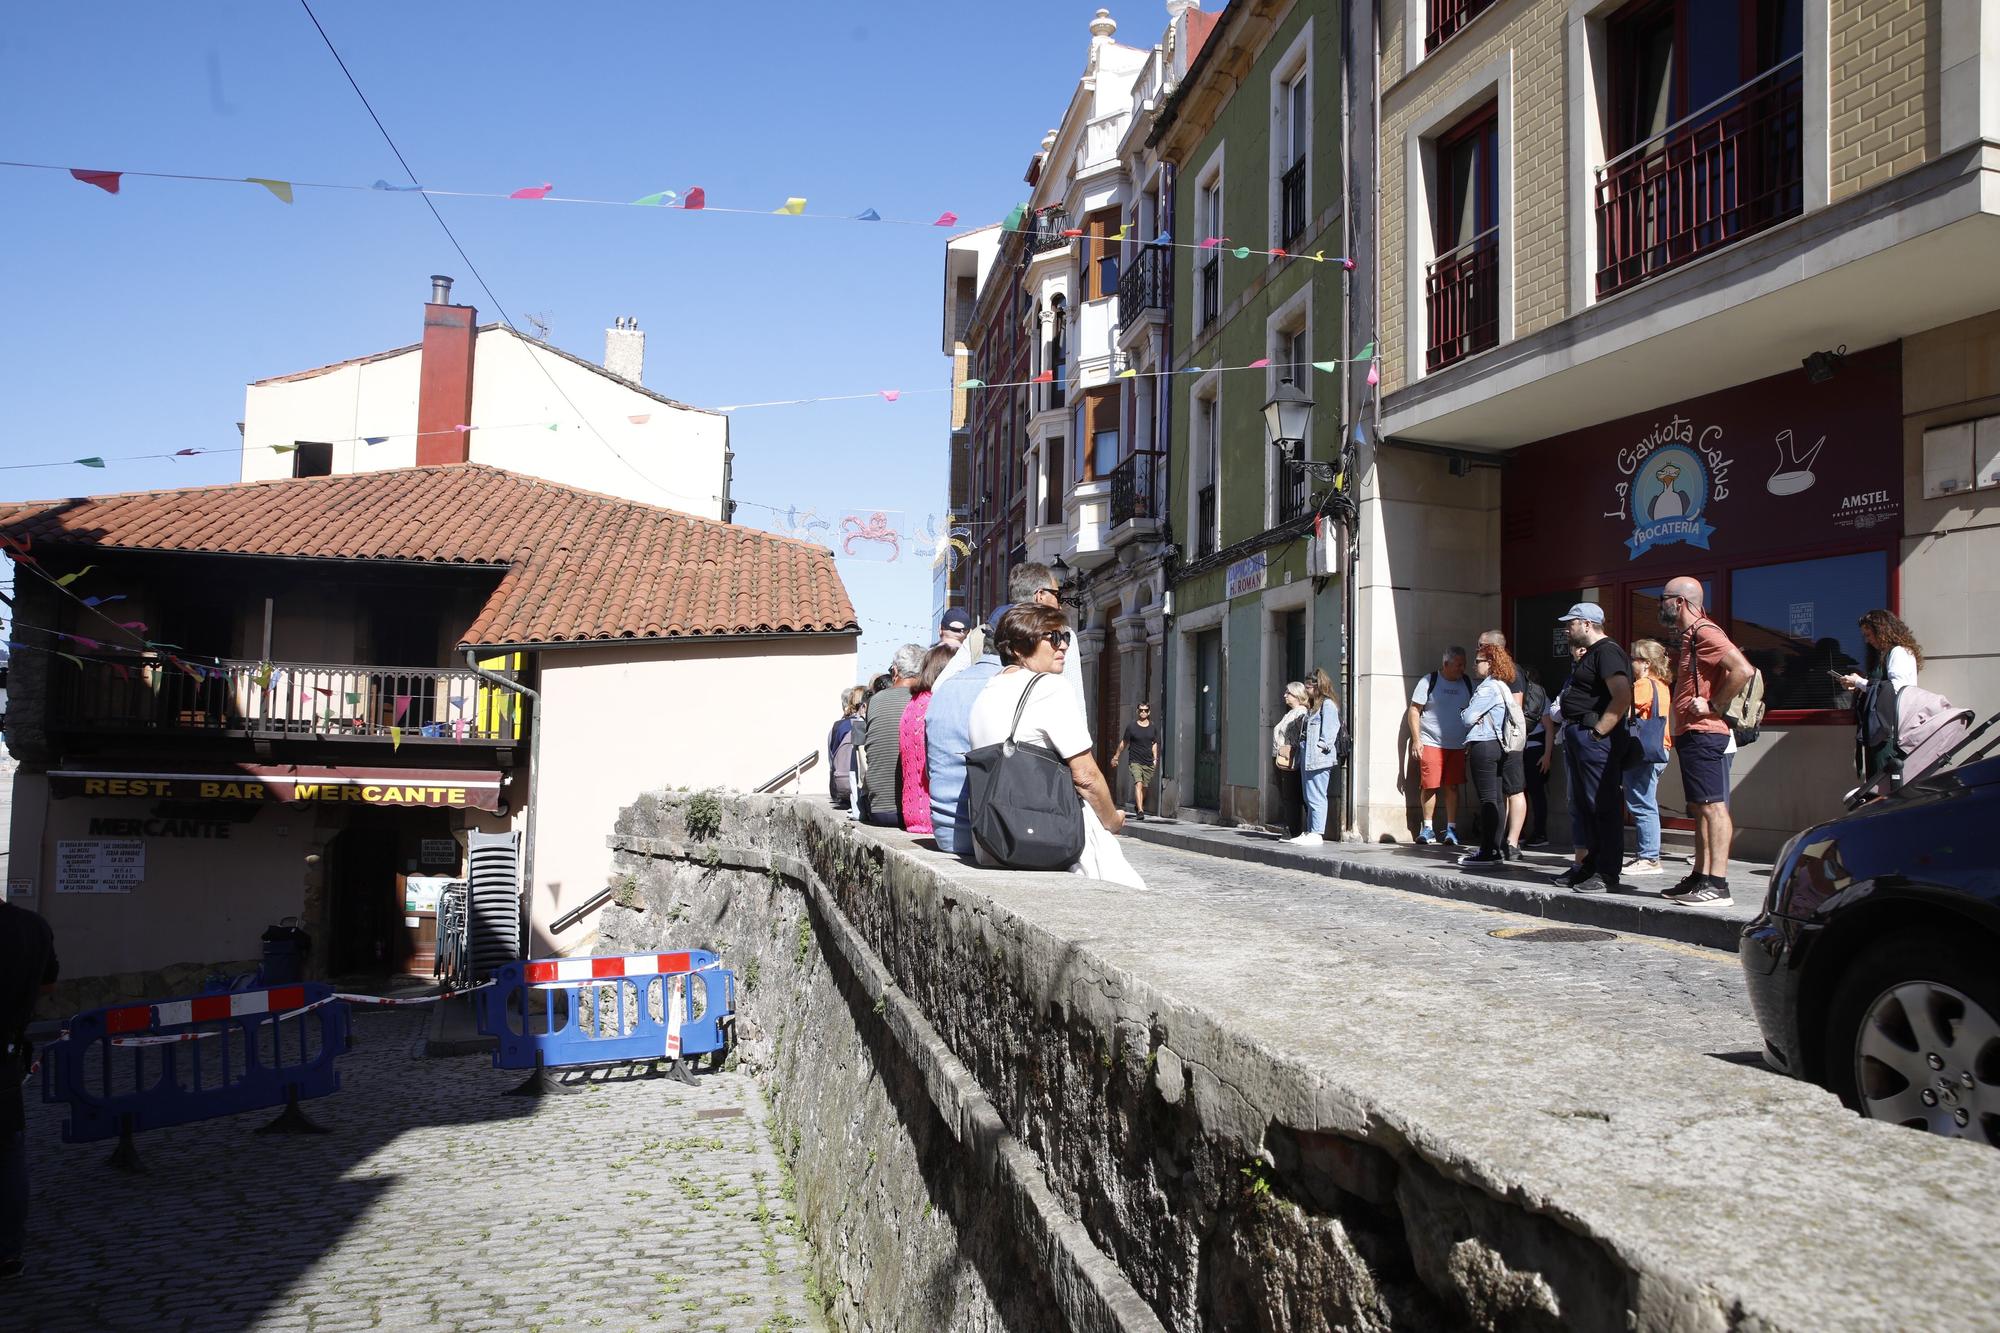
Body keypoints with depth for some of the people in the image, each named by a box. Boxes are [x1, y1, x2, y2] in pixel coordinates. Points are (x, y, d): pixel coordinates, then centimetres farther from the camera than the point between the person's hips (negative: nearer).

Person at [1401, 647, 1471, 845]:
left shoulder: (1466, 684, 9)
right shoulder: (1429, 682, -3)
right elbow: (1414, 711, -2)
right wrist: (1416, 739, -8)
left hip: (1457, 745, 3)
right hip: (1431, 743, -3)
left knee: (1452, 786, 3)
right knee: (1429, 785, -4)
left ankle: (1451, 829, 9)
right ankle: (1427, 828, 8)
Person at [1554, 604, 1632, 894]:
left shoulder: (1607, 651, -12)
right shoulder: (1589, 654, 21)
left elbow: (1622, 698, -24)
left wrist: (1597, 732, -22)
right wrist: (1571, 734, 16)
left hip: (1596, 739, -11)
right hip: (1578, 738, 11)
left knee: (1604, 806, -7)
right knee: (1581, 804, 14)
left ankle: (1607, 875, -5)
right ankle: (1584, 865, 22)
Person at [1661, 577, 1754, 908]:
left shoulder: (1705, 632, -12)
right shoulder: (1689, 637, 20)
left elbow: (1743, 670, -24)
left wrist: (1714, 706, -20)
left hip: (1705, 735, -11)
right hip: (1691, 735, 11)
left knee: (1713, 806, -12)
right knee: (1700, 808, 12)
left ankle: (1717, 884, -13)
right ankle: (1700, 877, 17)